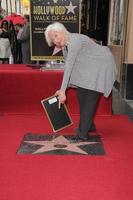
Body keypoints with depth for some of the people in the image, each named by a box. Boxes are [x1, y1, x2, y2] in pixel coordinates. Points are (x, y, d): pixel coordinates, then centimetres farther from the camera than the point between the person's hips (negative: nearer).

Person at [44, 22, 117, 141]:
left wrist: (63, 91, -31)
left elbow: (69, 67, -32)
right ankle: (89, 125, 21)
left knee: (90, 97, -13)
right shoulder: (64, 46, 1)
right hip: (88, 67, 9)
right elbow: (68, 68, 6)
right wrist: (63, 90, 4)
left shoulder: (74, 41, -28)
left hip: (102, 65, -9)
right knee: (81, 92, 6)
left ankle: (83, 133, -8)